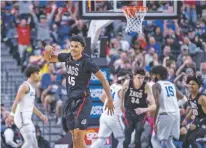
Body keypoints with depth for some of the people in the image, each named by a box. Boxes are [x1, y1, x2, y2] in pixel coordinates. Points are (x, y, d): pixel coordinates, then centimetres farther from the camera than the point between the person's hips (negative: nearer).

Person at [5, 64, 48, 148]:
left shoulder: (32, 87, 19)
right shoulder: (25, 86, -10)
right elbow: (17, 100, -21)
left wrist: (41, 115, 35)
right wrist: (11, 114, -32)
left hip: (27, 118, 10)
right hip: (22, 117, -10)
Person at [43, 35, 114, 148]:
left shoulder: (87, 62, -15)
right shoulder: (67, 57, 3)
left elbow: (103, 79, -9)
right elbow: (49, 59, 19)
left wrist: (109, 99, -9)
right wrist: (47, 50, -5)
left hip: (82, 101, -7)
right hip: (70, 100, 7)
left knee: (79, 137, -16)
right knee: (74, 138, 9)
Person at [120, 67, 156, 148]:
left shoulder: (146, 86, -21)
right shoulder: (128, 83, -16)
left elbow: (154, 106, -26)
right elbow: (122, 91, 10)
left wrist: (144, 110, -44)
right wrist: (121, 104, 16)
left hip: (141, 114, -1)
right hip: (129, 112, 1)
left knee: (137, 139, -6)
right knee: (127, 139, -2)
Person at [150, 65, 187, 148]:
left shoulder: (156, 86, -6)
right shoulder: (171, 85, 16)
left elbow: (157, 104, -18)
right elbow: (183, 98, 21)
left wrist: (154, 121, -17)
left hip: (165, 115, -7)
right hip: (176, 114, 7)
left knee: (155, 139, 7)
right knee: (168, 141, 19)